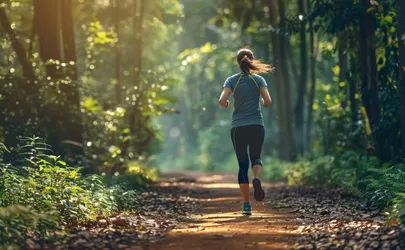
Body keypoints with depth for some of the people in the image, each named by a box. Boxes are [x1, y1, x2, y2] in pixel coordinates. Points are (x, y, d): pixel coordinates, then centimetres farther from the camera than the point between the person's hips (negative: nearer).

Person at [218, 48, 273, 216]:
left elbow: (222, 101, -13)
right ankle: (256, 178, -19)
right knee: (256, 158, 17)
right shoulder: (259, 80, 1)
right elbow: (268, 101, -8)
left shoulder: (232, 80, -1)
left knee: (243, 164, 7)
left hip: (238, 127, 0)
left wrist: (226, 105, 10)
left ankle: (246, 205, 3)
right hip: (257, 126, 0)